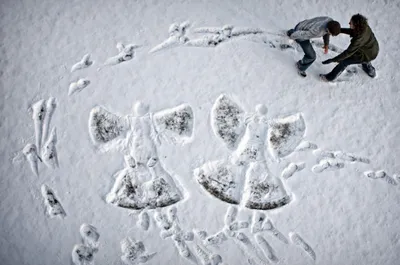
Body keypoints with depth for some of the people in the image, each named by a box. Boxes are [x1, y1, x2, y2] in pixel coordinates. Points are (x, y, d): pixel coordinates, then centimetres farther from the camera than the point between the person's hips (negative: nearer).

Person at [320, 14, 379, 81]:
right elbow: (351, 31, 2)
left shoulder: (359, 38, -40)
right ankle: (370, 71, 56)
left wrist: (332, 60, -35)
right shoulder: (364, 27, -18)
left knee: (344, 61, -1)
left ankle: (330, 77, 19)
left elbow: (348, 52, -37)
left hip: (368, 55, -8)